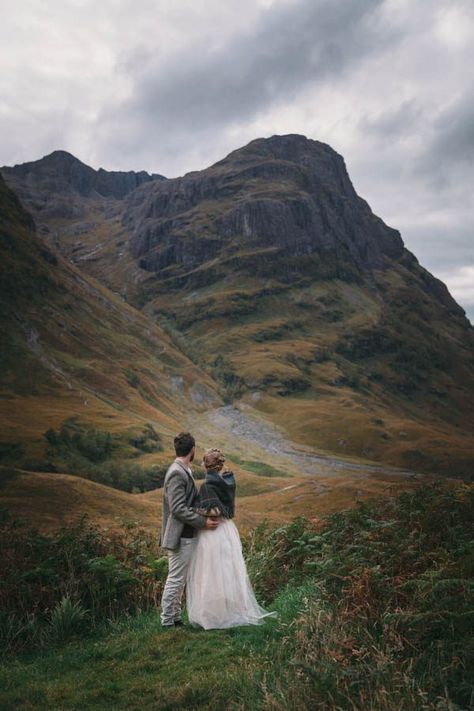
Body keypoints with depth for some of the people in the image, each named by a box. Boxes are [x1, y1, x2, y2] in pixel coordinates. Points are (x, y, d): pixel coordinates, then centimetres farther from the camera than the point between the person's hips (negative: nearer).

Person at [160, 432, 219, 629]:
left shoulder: (184, 470, 11)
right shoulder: (177, 473, -20)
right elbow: (178, 509, -23)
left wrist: (203, 517, 12)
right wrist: (203, 522, -19)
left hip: (186, 536, 10)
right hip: (180, 537, -10)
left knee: (179, 580, 17)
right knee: (175, 579, 0)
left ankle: (175, 618, 27)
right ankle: (167, 622, 11)